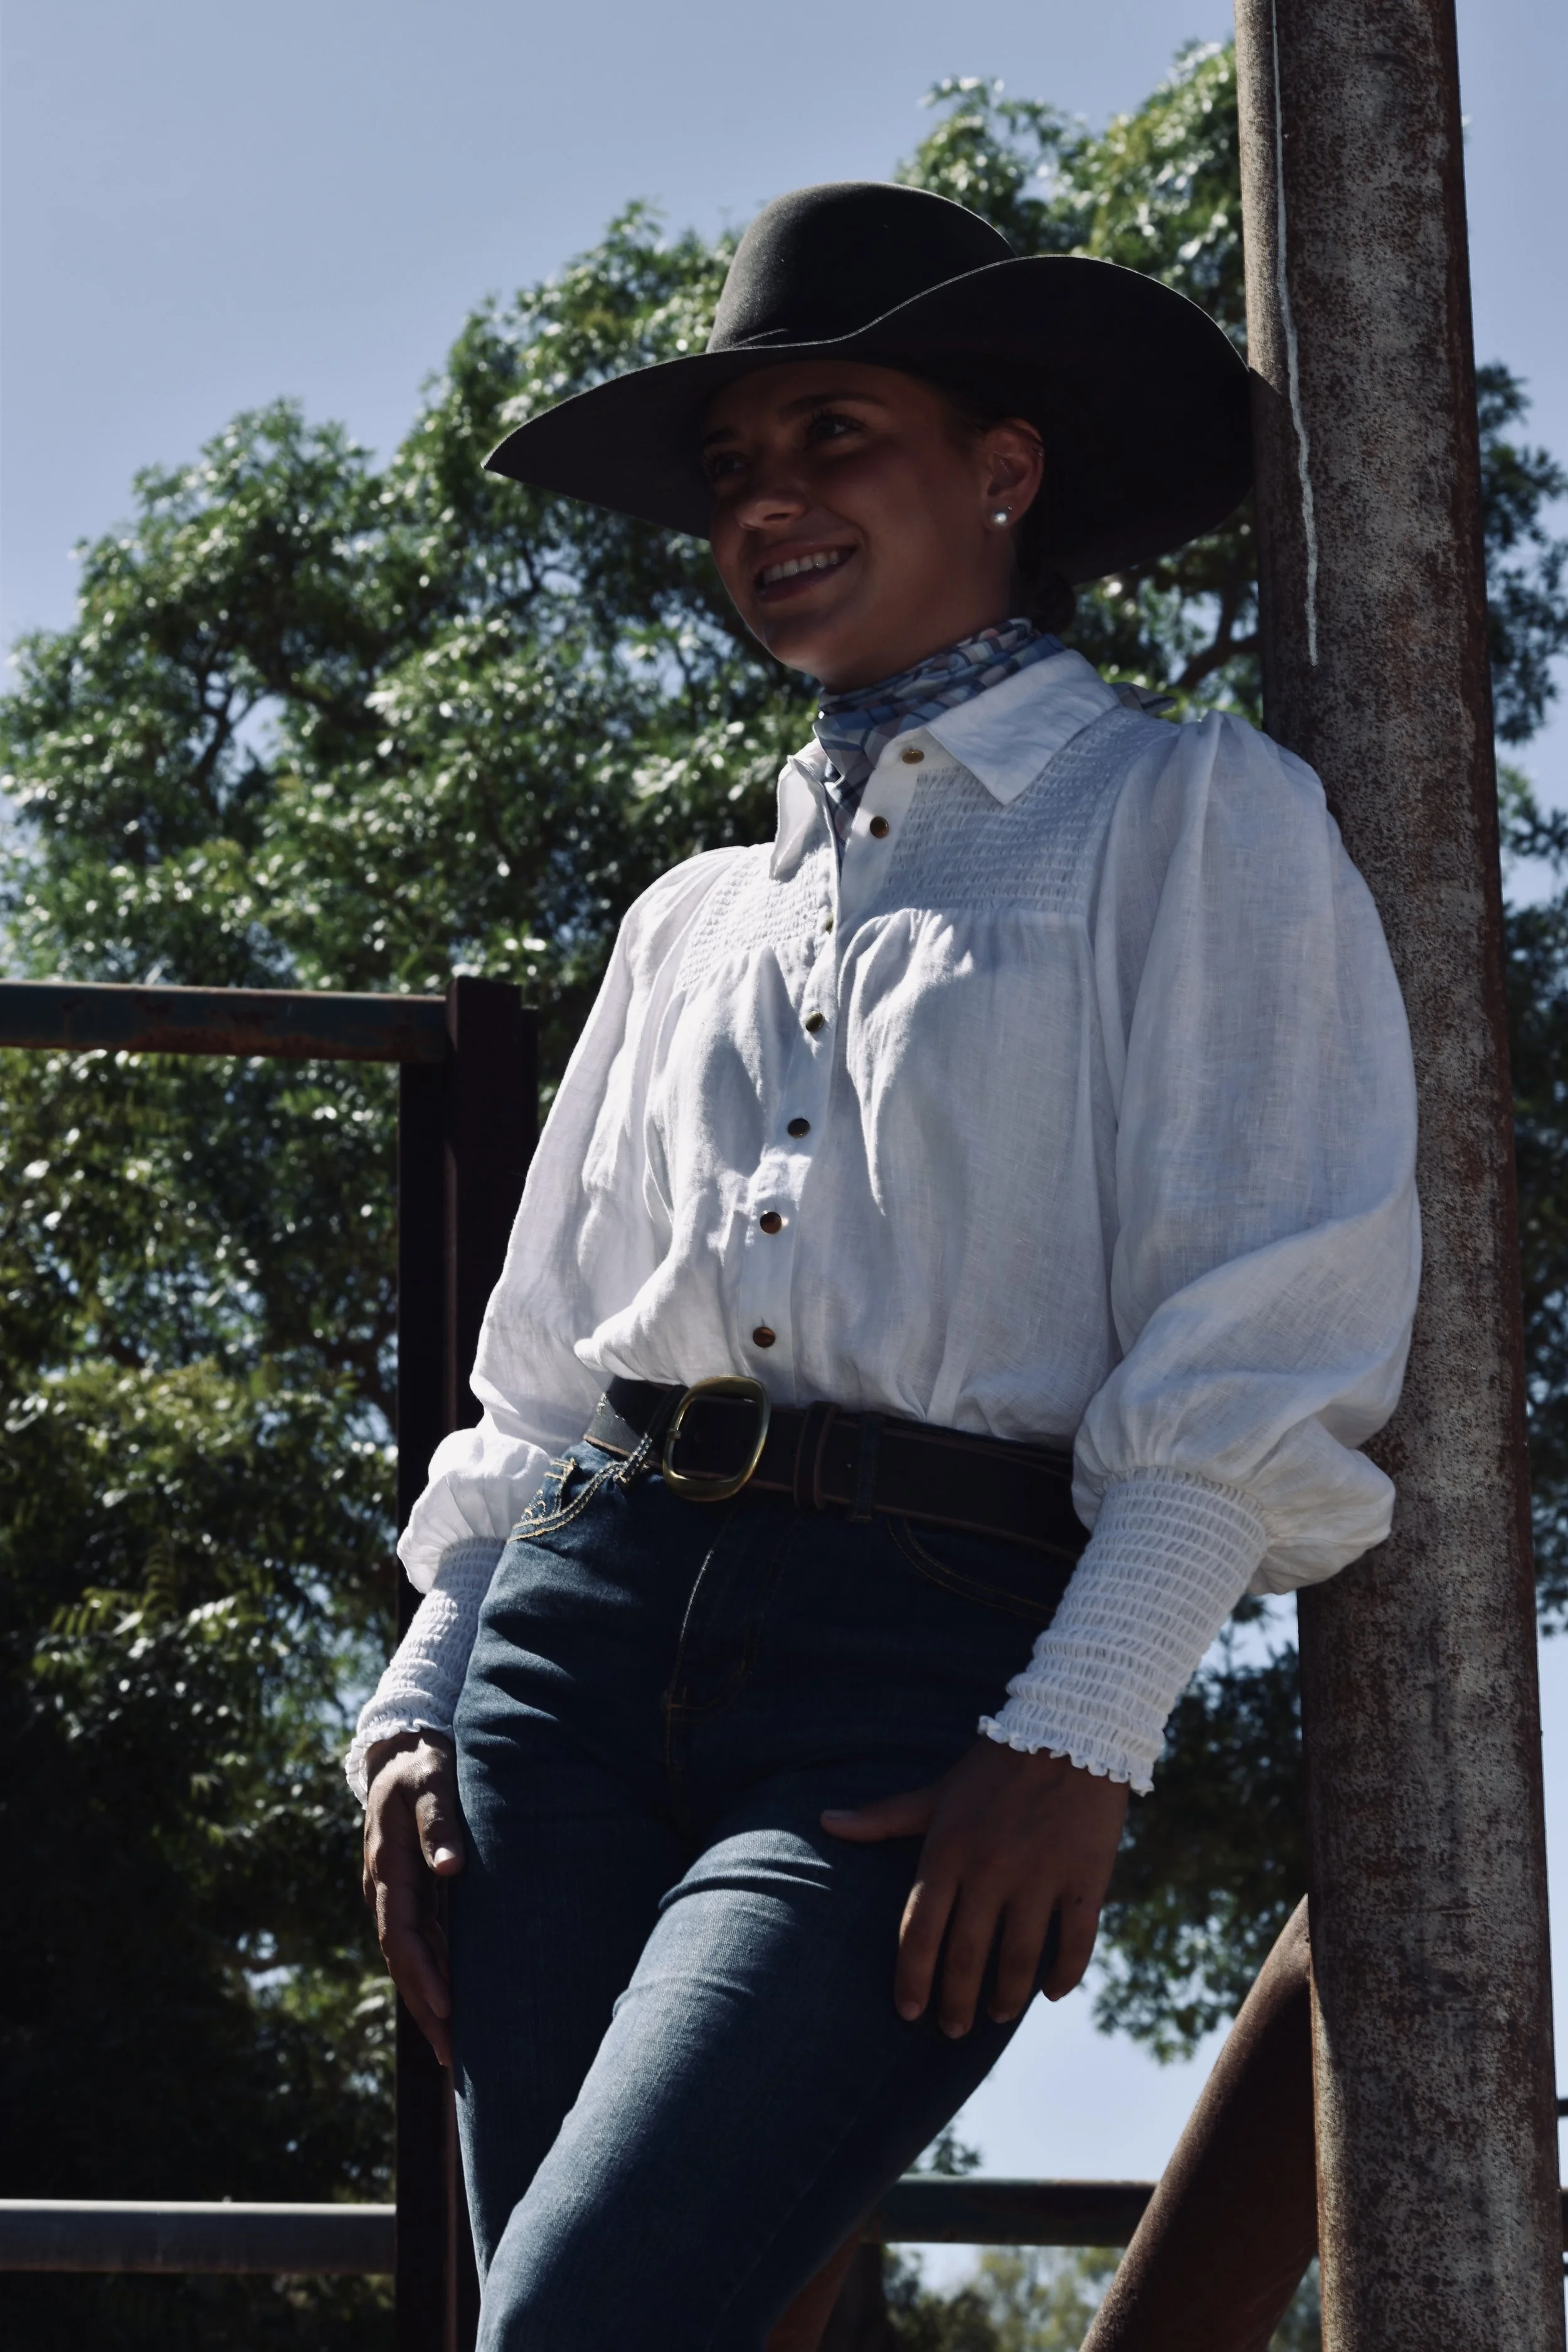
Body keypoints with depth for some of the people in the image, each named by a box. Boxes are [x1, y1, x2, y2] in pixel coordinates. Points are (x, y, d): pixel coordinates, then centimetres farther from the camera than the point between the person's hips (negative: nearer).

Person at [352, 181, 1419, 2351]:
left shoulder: (1190, 822, 7)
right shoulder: (693, 919, 25)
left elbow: (1268, 1334, -4)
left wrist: (1076, 1743, -14)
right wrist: (418, 1704, 10)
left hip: (934, 1659, -6)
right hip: (582, 1620, 6)